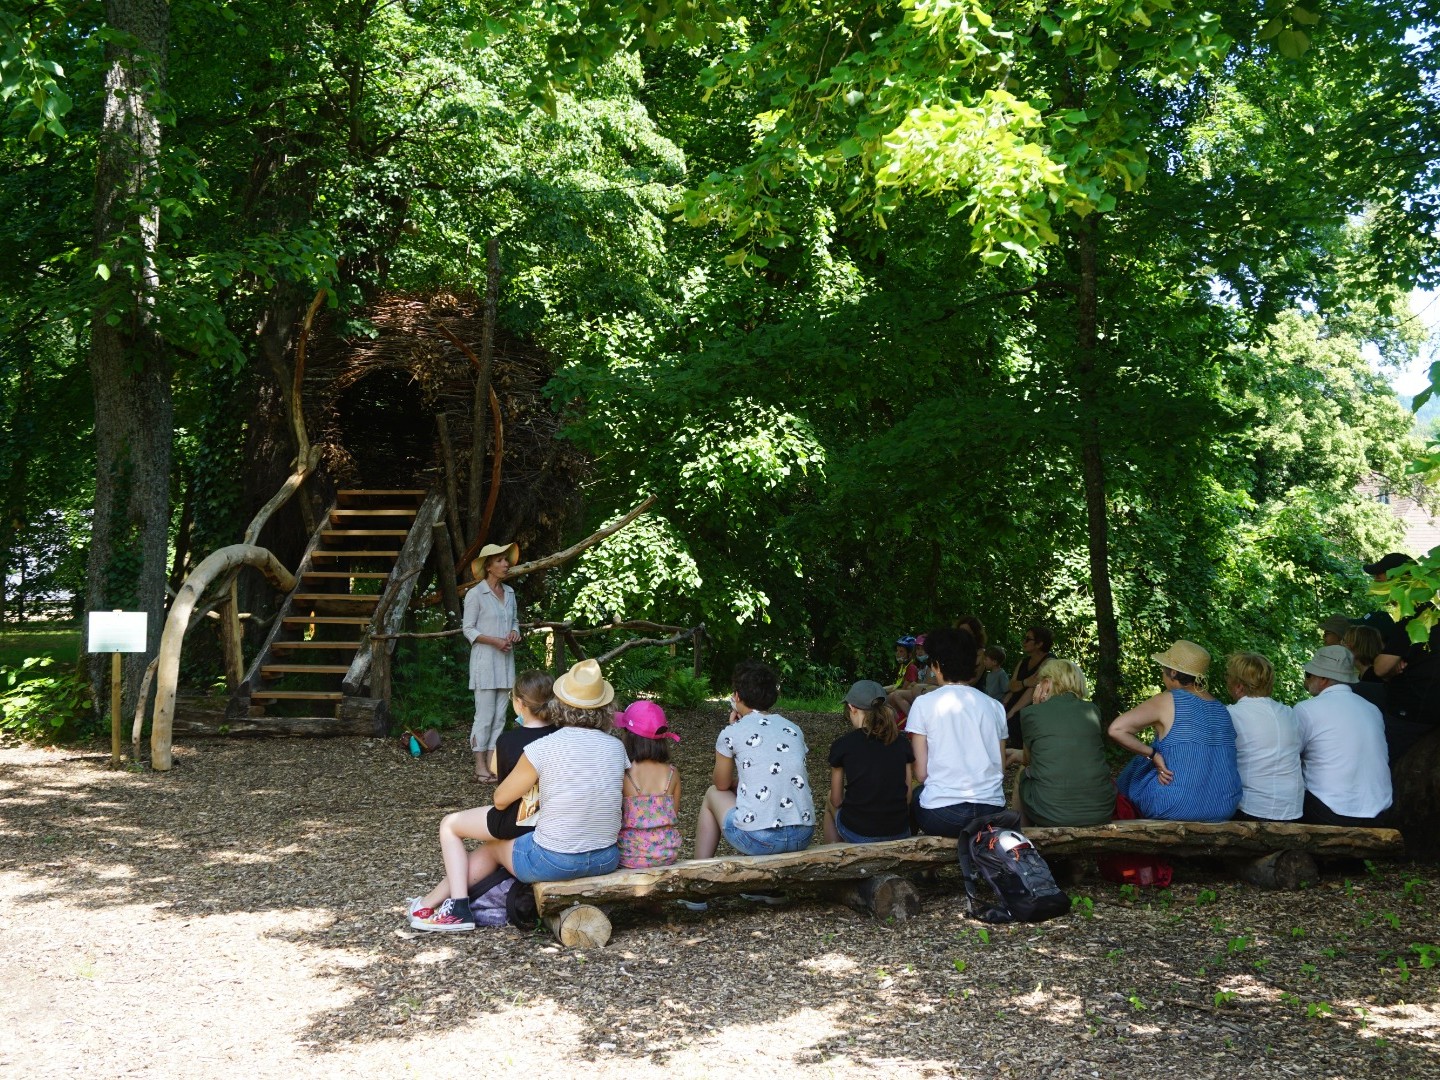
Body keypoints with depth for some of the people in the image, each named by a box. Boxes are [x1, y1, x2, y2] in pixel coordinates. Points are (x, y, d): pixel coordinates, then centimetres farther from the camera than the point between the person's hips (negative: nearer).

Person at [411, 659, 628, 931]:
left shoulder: (542, 748, -13)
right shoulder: (616, 747, -2)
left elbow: (501, 799, -2)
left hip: (552, 862, -5)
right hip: (607, 860, 5)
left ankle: (457, 907, 17)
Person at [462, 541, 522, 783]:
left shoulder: (510, 593, 11)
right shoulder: (475, 594, -8)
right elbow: (468, 629, -7)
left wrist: (514, 632, -1)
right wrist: (494, 641, -18)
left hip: (506, 661, 6)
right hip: (485, 661, -6)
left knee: (500, 715, 7)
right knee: (484, 714, -5)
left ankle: (492, 763, 12)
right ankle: (480, 767, 1)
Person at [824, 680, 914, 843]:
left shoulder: (842, 745, -6)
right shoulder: (902, 743, 1)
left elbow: (836, 801, 3)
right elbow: (907, 797, 5)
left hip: (857, 835, -3)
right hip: (900, 834, 3)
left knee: (830, 807, 30)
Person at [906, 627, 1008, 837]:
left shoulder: (924, 704, -1)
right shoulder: (994, 706, 8)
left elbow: (921, 774, -2)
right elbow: (1001, 769, 9)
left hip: (941, 816, -3)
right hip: (992, 813, 3)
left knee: (913, 794, 27)